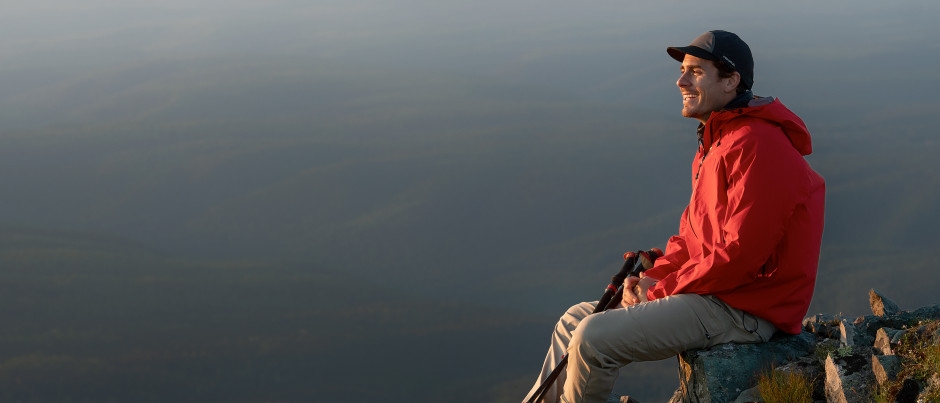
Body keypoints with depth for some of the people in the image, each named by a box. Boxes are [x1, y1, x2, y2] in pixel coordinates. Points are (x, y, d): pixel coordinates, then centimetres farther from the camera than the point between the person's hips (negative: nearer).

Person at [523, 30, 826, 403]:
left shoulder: (757, 146, -19)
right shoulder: (716, 141, 16)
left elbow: (740, 252, -23)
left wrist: (661, 290, -14)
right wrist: (653, 277, 1)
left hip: (745, 307, -11)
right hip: (711, 287, 11)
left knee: (594, 338, -21)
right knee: (577, 319, 10)